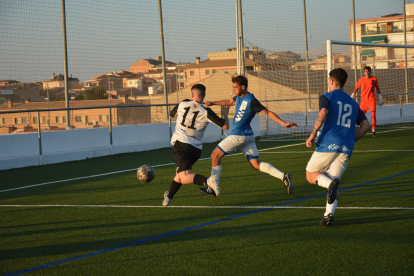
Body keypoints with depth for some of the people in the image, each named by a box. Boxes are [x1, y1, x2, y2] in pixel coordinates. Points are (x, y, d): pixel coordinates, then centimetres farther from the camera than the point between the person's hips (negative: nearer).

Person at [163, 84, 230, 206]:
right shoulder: (206, 112, -1)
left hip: (180, 143, -3)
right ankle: (169, 197, 43)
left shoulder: (183, 104, 5)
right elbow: (225, 126, -4)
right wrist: (225, 114, 16)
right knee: (180, 173, 26)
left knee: (184, 178, -17)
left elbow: (171, 115, 24)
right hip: (196, 149, 3)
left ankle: (207, 181, -44)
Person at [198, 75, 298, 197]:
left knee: (215, 155, 0)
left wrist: (284, 123, -24)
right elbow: (229, 102, 31)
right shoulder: (239, 97, 10)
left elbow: (268, 113, -17)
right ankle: (283, 176, -6)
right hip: (248, 136, 9)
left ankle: (214, 188, 4)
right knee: (256, 165, 4)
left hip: (238, 136, -9)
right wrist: (213, 103, 24)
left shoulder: (251, 101, -17)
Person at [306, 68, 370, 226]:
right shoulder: (352, 103, 23)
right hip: (346, 148, 5)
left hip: (328, 143, -5)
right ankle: (329, 215, -10)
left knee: (311, 175, 10)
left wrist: (312, 135, -11)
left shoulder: (327, 97, 6)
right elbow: (365, 125, 15)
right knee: (333, 185, 10)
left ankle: (330, 183, -22)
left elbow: (323, 113, -15)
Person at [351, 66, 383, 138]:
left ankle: (373, 131, -4)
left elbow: (377, 88, 14)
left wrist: (380, 98, 14)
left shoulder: (374, 79, 0)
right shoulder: (361, 80, 0)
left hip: (372, 100, -1)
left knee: (373, 115, -11)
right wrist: (351, 98, 8)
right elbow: (356, 89, 11)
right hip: (363, 101, 1)